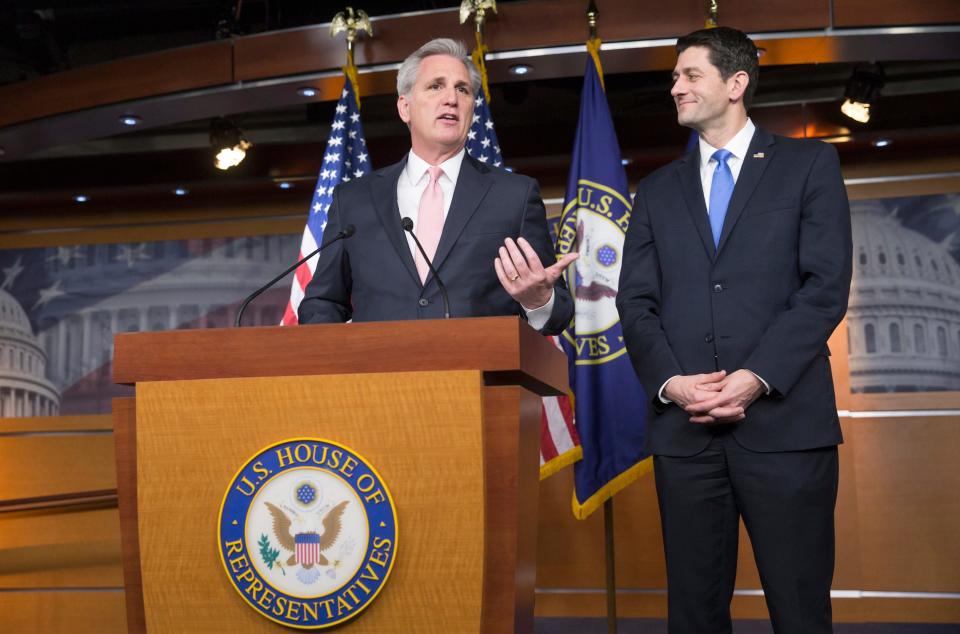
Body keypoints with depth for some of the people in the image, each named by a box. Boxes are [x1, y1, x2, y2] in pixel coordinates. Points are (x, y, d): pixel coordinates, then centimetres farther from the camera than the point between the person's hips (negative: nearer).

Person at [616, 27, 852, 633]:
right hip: (684, 427, 3)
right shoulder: (658, 189, 18)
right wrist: (670, 381, -9)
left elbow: (826, 285, -3)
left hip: (784, 421, -3)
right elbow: (636, 301, 9)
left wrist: (757, 377, -14)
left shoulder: (809, 164, 8)